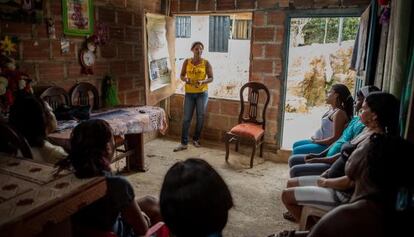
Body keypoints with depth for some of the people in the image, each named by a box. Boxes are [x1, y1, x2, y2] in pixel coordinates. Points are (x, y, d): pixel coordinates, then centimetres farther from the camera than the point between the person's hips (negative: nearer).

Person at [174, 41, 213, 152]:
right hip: (189, 93, 1)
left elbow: (211, 78, -2)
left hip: (202, 93, -1)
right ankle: (184, 143, 5)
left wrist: (202, 82, -21)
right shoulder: (187, 62, 2)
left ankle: (196, 139, 26)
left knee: (200, 117, 7)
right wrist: (185, 79, -17)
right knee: (186, 118, 0)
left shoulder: (206, 63, -3)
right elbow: (181, 75, 6)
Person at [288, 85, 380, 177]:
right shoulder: (355, 119, 12)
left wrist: (319, 160, -17)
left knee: (295, 170, -20)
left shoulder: (363, 126, -19)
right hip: (330, 158, 10)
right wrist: (319, 155, 7)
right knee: (293, 160, 8)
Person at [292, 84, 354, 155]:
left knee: (296, 151, -13)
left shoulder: (339, 113, -22)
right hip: (320, 141, 10)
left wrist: (316, 141, -15)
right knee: (296, 145, 14)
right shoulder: (332, 109, 7)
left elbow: (335, 138, -24)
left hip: (327, 146, -10)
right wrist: (315, 138, 3)